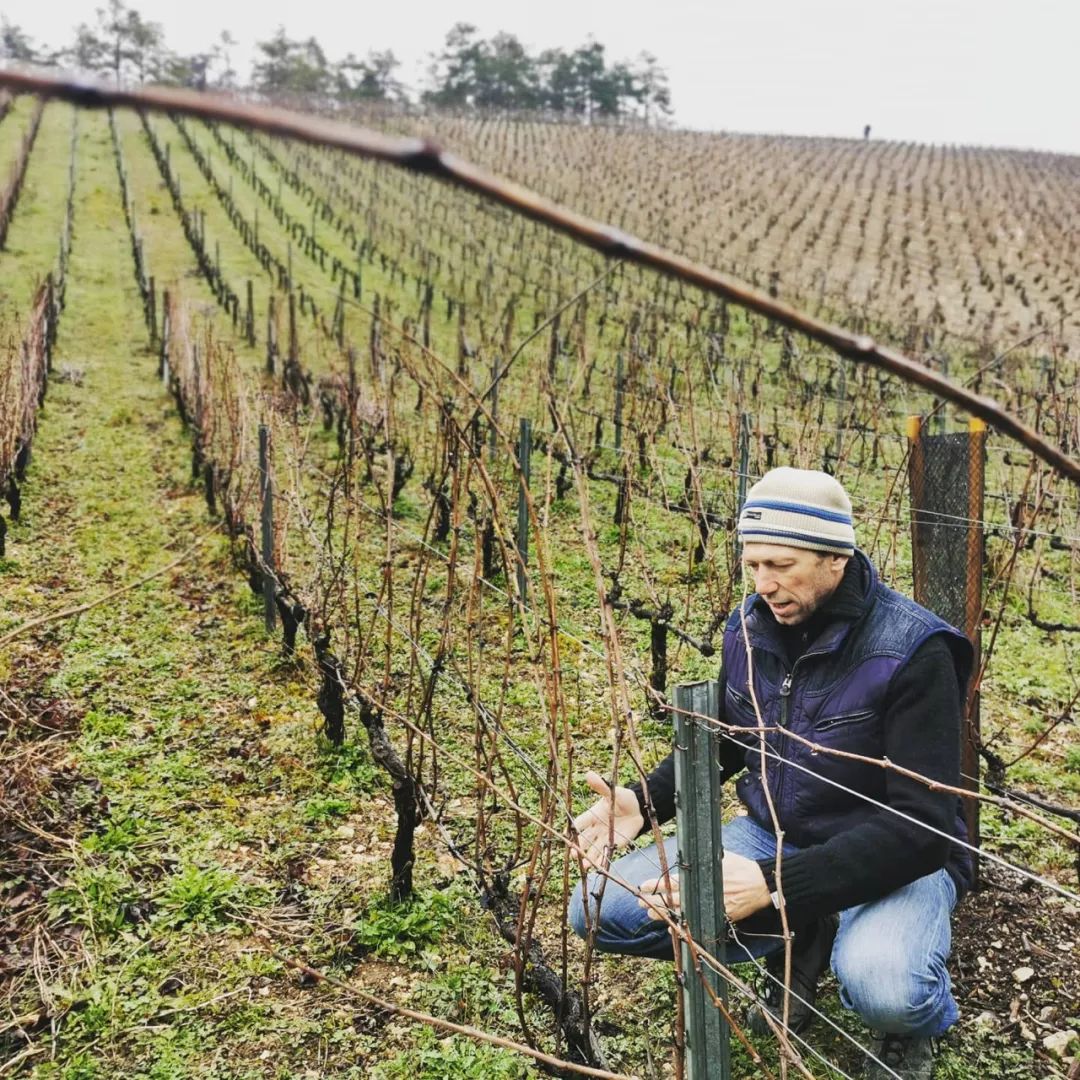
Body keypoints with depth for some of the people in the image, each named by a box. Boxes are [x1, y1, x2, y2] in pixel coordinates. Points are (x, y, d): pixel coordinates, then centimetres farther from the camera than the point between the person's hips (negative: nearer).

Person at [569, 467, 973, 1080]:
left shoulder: (911, 652, -23)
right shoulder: (751, 628, -4)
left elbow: (919, 826, -27)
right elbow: (720, 741, 12)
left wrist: (775, 885, -37)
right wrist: (646, 802, -9)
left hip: (894, 859, -5)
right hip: (773, 837, 6)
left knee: (881, 985, -39)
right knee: (598, 909, -9)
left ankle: (916, 1021, 1)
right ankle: (800, 940, 8)